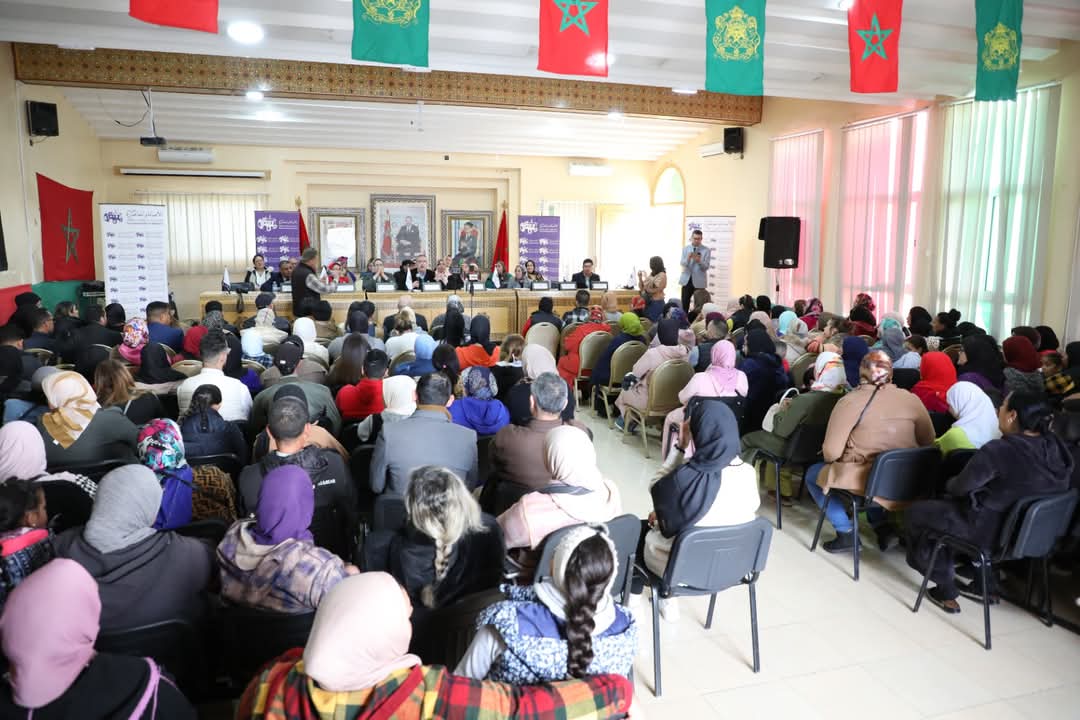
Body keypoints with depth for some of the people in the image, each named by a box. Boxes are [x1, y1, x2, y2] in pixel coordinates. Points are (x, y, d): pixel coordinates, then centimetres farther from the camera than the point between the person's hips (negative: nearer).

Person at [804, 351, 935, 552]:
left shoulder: (850, 401, -11)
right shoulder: (912, 399, 0)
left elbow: (831, 452, -12)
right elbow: (928, 444, 10)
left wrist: (833, 458, 11)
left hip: (866, 480, -5)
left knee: (812, 474, 19)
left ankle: (846, 532, 10)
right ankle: (881, 524, 21)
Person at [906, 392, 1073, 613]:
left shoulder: (998, 451, -28)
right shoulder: (1055, 447, -7)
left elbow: (961, 487, -16)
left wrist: (949, 484, 7)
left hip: (989, 531, -7)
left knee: (916, 512, 11)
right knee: (945, 505, 28)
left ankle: (945, 590, 20)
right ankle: (983, 585, 29)